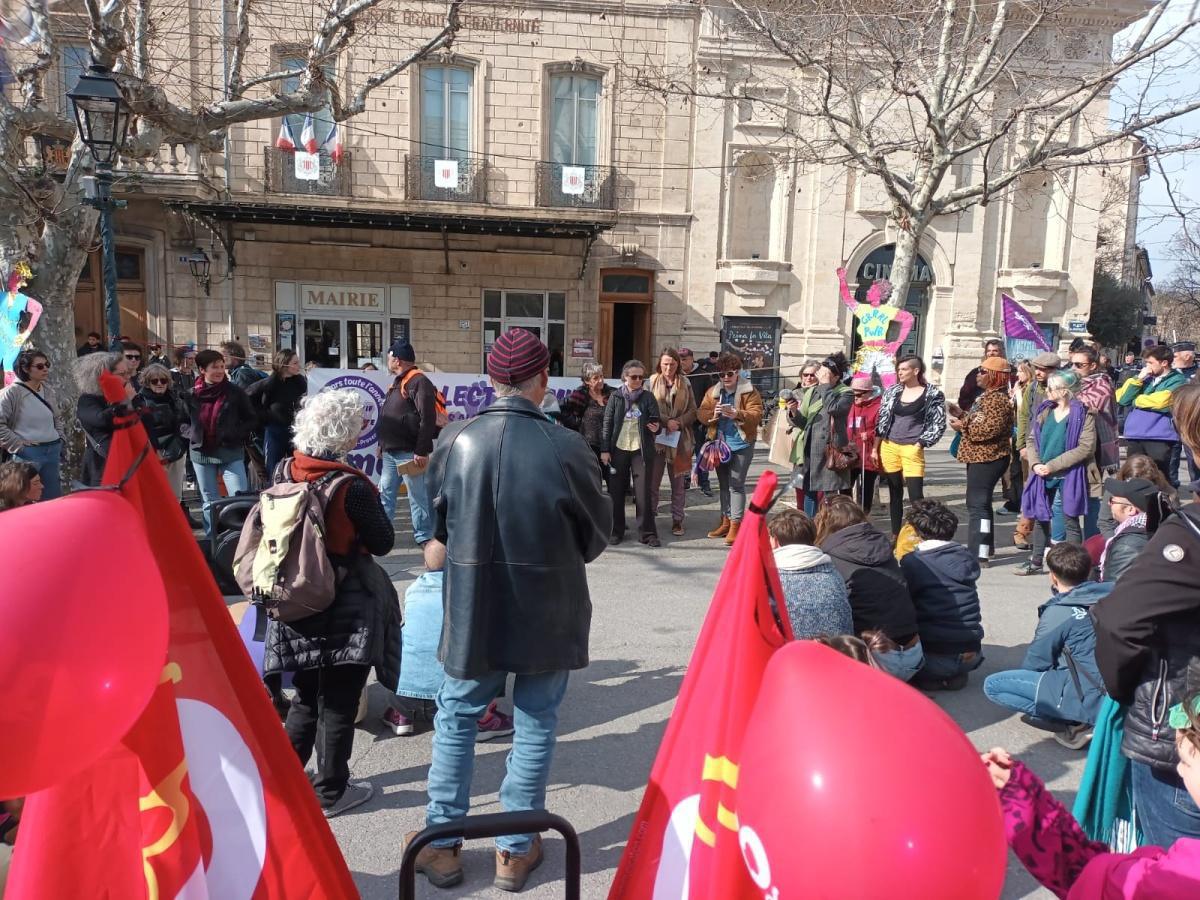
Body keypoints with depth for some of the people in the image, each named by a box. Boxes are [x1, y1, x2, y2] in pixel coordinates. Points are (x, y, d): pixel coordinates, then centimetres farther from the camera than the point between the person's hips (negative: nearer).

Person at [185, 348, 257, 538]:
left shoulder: (235, 392, -5)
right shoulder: (192, 394, 1)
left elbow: (251, 420, 2)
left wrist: (236, 435, -10)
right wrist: (191, 433, 1)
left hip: (230, 453, -3)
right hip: (201, 454, 3)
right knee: (209, 502, 12)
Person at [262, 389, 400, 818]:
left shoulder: (284, 472, -5)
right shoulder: (351, 487, -22)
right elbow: (383, 541, -11)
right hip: (346, 608, -6)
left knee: (307, 696, 22)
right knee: (339, 702, 9)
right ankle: (331, 792, 22)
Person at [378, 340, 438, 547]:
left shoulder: (419, 382, -14)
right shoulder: (398, 383, 18)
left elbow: (428, 419, -22)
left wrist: (422, 451, -24)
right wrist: (382, 444, 22)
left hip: (409, 453, -10)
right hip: (390, 452, 10)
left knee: (418, 497, -1)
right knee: (385, 493, 13)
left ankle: (423, 536, 7)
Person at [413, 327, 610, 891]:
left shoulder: (454, 441, -12)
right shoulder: (566, 449, -19)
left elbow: (438, 525, 3)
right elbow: (597, 533, -6)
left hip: (473, 610, 2)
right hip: (547, 614, -1)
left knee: (456, 719, 19)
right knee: (535, 726, 15)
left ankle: (442, 843, 30)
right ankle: (516, 851, 27)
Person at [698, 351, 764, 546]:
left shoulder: (750, 392, -7)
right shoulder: (712, 392, 7)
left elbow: (756, 415, -17)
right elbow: (701, 413, 2)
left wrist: (736, 414, -32)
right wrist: (712, 415, -21)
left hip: (741, 444, -5)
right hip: (720, 443, 5)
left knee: (736, 484, -7)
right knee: (723, 484, 14)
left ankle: (736, 525, -3)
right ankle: (725, 521, 25)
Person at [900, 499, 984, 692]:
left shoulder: (912, 562, -12)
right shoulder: (967, 558, 4)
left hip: (935, 658, -5)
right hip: (972, 657, 5)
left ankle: (930, 679, 4)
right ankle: (954, 676, 13)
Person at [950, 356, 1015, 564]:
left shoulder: (998, 399, -16)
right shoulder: (986, 396, 17)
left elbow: (989, 429, -26)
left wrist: (962, 426, -18)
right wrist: (962, 415, 11)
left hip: (987, 459, -11)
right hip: (980, 457, 11)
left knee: (977, 505, -12)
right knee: (979, 503, 18)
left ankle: (978, 554, -12)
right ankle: (983, 548, 29)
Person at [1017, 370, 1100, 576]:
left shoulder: (1083, 413, -10)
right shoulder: (1044, 411, 7)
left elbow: (1085, 447, -17)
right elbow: (1032, 440, 10)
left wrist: (1052, 465, -19)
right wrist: (1035, 463, -8)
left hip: (1069, 475, -6)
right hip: (1043, 474, 6)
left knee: (1071, 520, 2)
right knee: (1041, 518, 13)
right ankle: (1036, 562, 25)